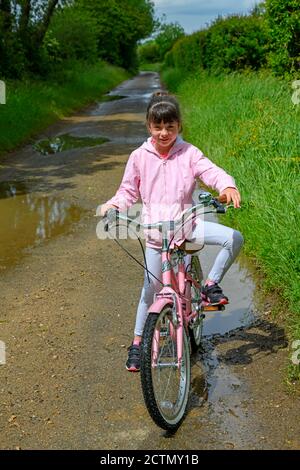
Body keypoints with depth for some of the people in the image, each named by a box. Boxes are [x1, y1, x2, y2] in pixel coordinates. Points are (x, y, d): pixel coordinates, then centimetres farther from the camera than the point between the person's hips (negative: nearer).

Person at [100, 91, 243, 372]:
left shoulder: (189, 153, -3)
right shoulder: (139, 157, 0)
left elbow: (211, 171, -15)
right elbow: (129, 191, 7)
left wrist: (228, 186, -36)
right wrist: (114, 204, -13)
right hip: (155, 230, 0)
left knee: (233, 238, -22)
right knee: (151, 288, 4)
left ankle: (211, 285, -2)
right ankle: (137, 343, 21)